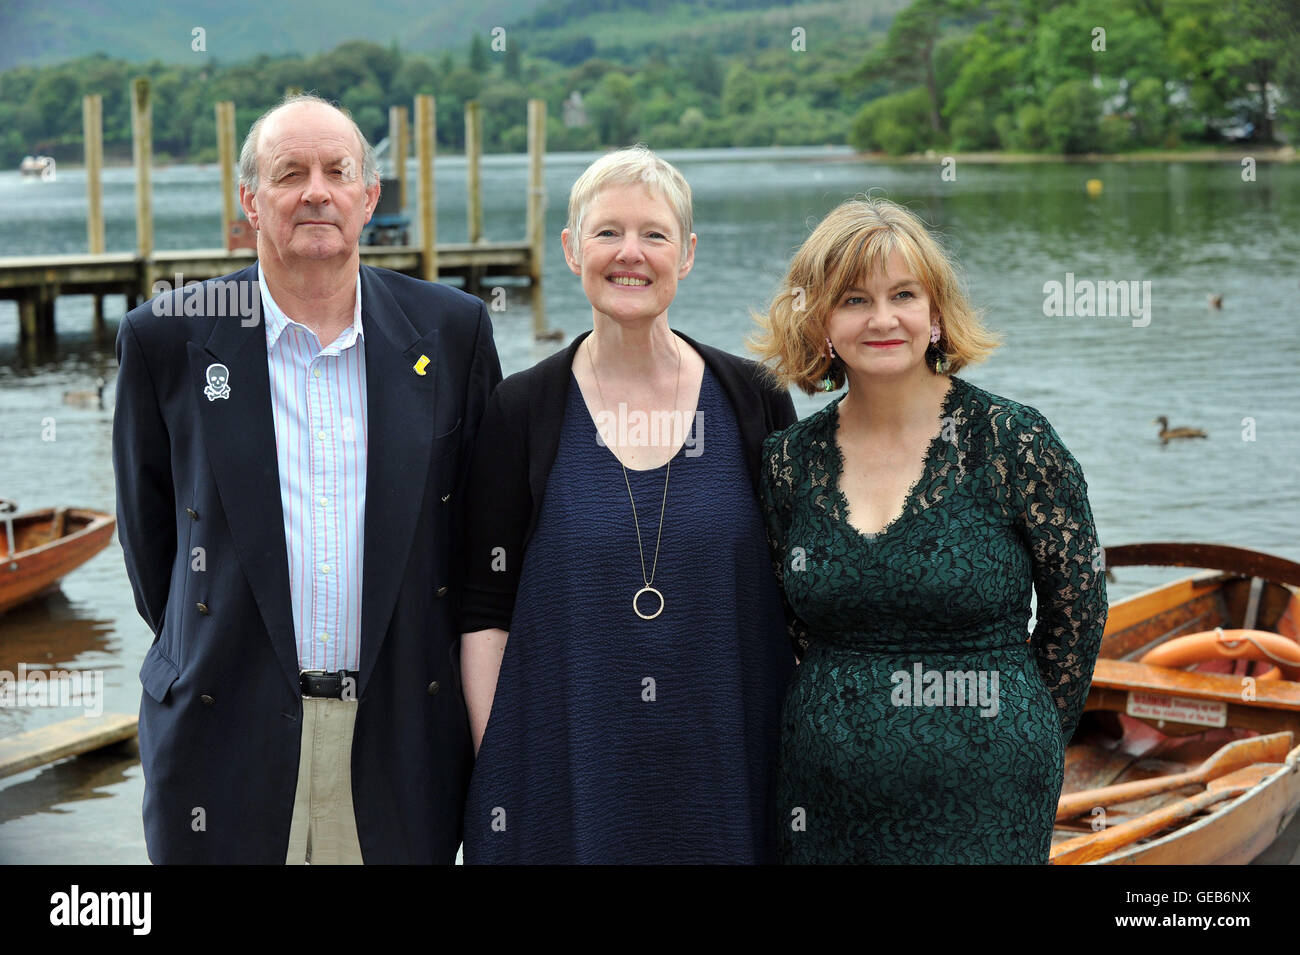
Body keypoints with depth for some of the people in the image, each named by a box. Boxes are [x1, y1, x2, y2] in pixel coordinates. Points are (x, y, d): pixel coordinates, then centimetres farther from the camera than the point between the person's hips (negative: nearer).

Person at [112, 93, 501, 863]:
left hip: (404, 737, 1)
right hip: (228, 736, 0)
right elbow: (147, 523, 9)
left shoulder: (452, 330, 2)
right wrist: (198, 653, 11)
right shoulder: (168, 340, 0)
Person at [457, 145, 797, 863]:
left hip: (728, 769, 1)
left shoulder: (755, 402, 1)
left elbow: (798, 593, 7)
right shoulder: (521, 412, -1)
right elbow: (485, 610, 0)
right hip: (565, 768, -1)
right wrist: (495, 764, -6)